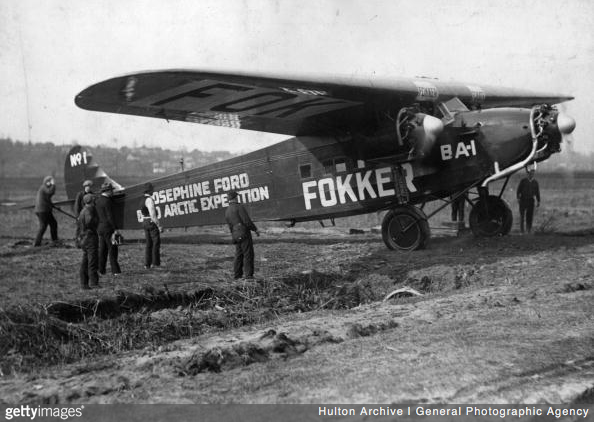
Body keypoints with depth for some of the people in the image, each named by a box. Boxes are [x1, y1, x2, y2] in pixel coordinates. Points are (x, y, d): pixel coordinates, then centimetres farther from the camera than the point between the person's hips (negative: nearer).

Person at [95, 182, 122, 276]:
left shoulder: (97, 200, 10)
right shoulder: (107, 201, -16)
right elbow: (110, 217, -19)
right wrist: (115, 229, -18)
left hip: (100, 228, 8)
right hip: (108, 228, -8)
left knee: (102, 249, 12)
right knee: (112, 248, -4)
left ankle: (101, 270, 14)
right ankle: (115, 270, -4)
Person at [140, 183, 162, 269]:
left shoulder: (142, 200, 13)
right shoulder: (149, 200, -17)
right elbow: (153, 215, -22)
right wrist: (159, 226, -20)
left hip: (145, 222, 9)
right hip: (152, 222, -9)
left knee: (149, 244, 11)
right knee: (156, 243, -3)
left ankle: (147, 264, 10)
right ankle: (155, 263, -3)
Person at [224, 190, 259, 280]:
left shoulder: (227, 211, 14)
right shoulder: (239, 207, -9)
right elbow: (247, 221, -15)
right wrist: (255, 229, -5)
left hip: (235, 236, 7)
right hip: (244, 233, -7)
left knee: (239, 255, 14)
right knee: (248, 254, -3)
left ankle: (237, 275, 13)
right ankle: (249, 275, -5)